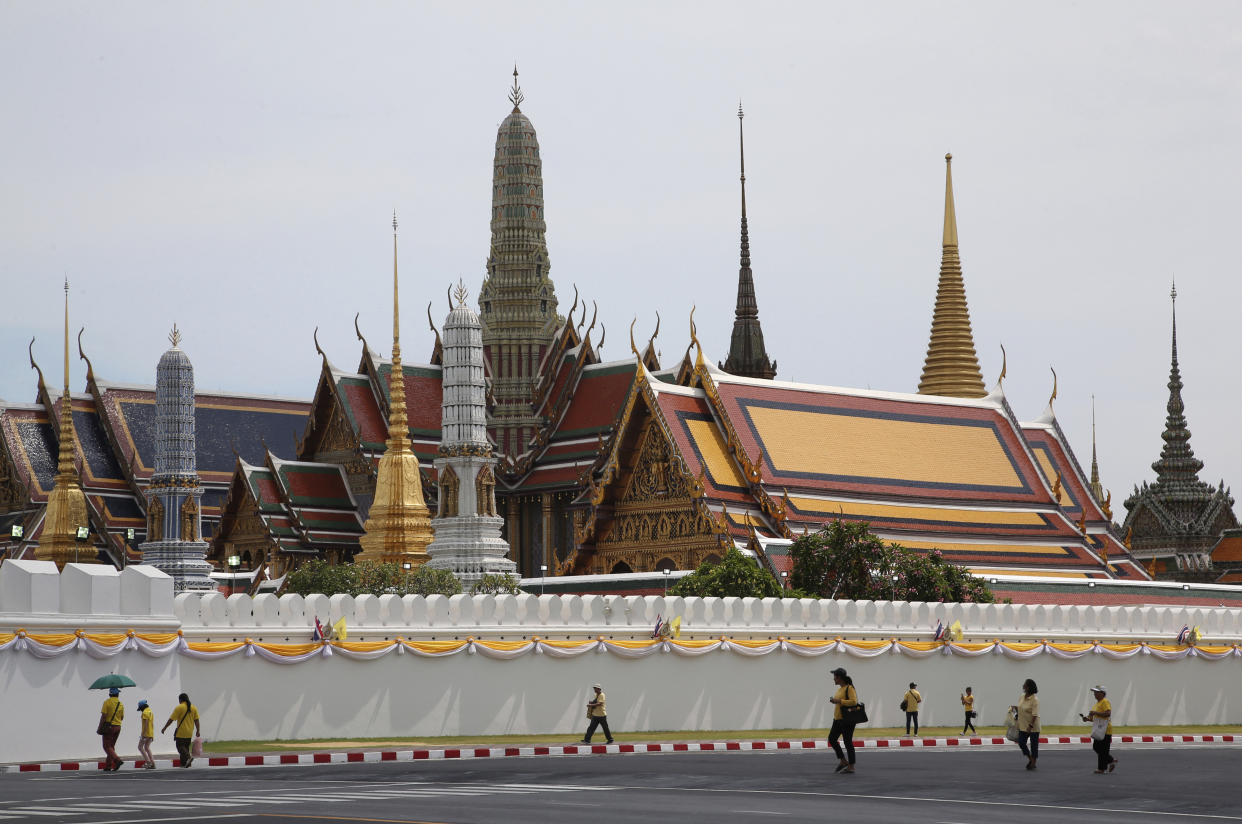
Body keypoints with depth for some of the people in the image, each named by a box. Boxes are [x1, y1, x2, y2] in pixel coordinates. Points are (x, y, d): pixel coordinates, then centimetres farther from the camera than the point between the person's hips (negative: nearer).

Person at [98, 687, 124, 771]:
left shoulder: (107, 702, -10)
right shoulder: (121, 704, 5)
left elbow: (103, 716, -15)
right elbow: (122, 718, 12)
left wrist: (100, 728, -10)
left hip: (108, 726, -5)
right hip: (118, 727, 5)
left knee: (107, 746, -3)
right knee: (111, 746, 13)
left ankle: (117, 760, -22)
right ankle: (108, 766, 11)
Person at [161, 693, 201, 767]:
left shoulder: (179, 708, -9)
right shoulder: (193, 708, 8)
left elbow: (171, 719, -8)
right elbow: (196, 720, 6)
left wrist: (164, 728, 0)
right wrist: (198, 730, 7)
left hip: (181, 733, -6)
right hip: (189, 733, 6)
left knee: (180, 746, -1)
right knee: (186, 747, 14)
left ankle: (188, 757, -24)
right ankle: (184, 763, 13)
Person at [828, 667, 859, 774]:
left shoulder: (849, 688, -13)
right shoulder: (840, 688, 15)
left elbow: (854, 701, -24)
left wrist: (839, 701, -23)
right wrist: (834, 700, 12)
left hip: (847, 720, -10)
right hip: (838, 720, 10)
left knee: (848, 742, -4)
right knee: (832, 739, 7)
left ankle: (851, 766, 2)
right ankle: (843, 761, 16)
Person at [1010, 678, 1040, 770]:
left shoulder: (1035, 700, -17)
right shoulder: (1021, 697, 6)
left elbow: (1034, 714, -22)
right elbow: (1018, 708, 21)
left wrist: (1030, 726, -26)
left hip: (1033, 727, -7)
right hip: (1023, 726, 7)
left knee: (1034, 745, 2)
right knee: (1021, 742, 2)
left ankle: (1033, 763, 12)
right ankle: (1030, 759, 21)